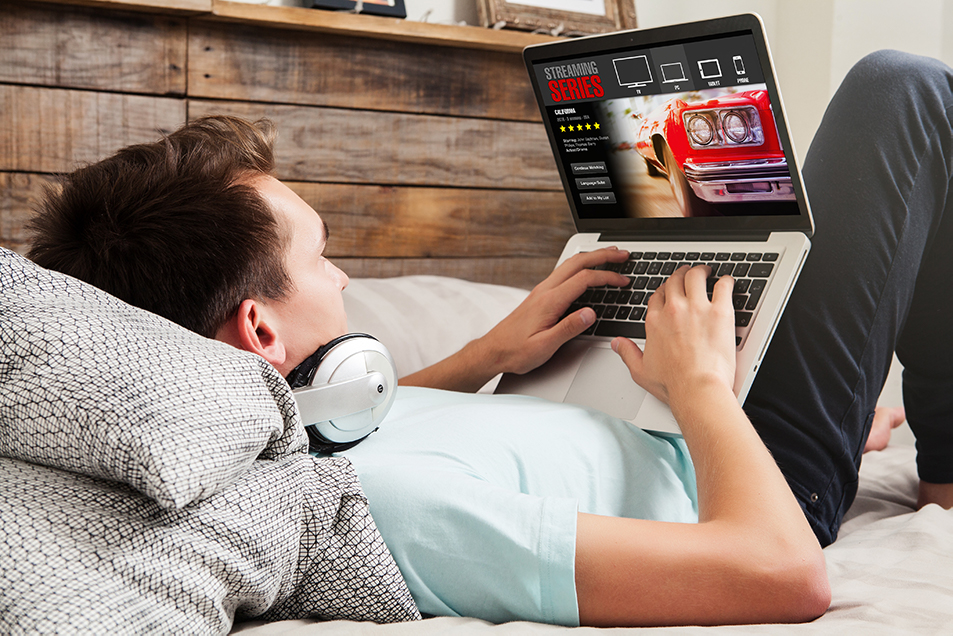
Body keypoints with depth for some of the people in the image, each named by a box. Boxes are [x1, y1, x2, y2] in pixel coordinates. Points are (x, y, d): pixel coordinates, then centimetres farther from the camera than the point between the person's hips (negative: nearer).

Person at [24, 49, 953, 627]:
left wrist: (492, 353, 1)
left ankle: (863, 402, 42)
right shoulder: (367, 501, -44)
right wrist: (700, 387, -25)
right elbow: (780, 570, -42)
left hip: (669, 452, 8)